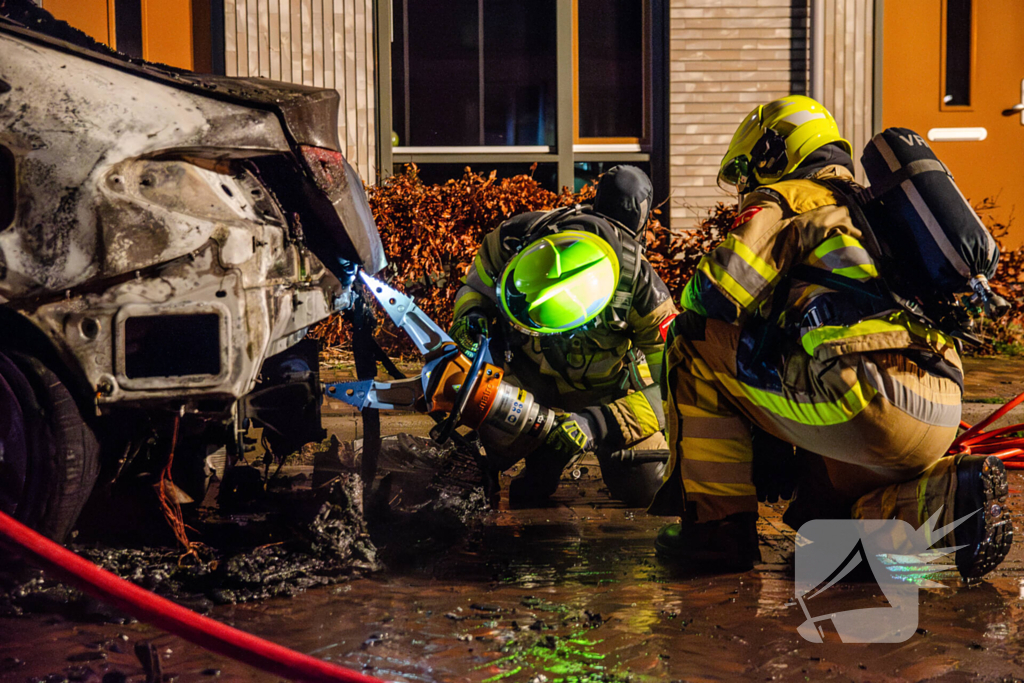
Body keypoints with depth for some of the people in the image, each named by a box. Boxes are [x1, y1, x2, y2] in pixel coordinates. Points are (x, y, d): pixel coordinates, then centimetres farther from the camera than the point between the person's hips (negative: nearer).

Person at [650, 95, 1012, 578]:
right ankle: (945, 495, 3)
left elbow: (714, 297, -2)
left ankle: (718, 522, 6)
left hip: (862, 396, -8)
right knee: (821, 511, 30)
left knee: (694, 342, 9)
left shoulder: (779, 202, 10)